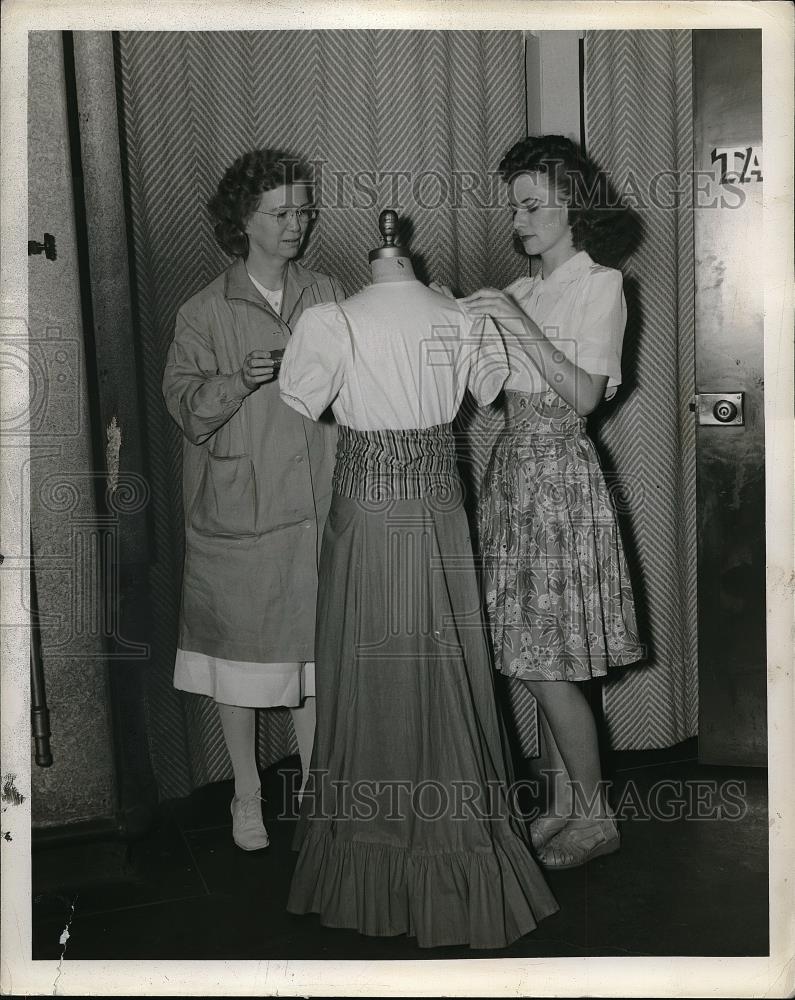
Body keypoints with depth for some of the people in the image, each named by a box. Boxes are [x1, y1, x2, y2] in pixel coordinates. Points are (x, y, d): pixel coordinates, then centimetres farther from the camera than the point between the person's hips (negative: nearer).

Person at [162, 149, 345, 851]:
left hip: (315, 505, 2)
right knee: (240, 655, 8)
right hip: (237, 512, -2)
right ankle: (248, 794, 27)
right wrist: (240, 379, -24)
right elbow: (187, 410, -7)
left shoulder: (329, 297, 7)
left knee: (315, 650, 10)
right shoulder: (206, 313, -2)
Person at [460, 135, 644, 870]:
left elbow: (585, 395, -15)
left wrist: (520, 325, -20)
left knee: (548, 669, -3)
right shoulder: (522, 293, 14)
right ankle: (563, 802, 25)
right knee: (540, 664, 11)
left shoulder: (600, 285, -5)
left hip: (560, 476, -7)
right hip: (514, 467, 7)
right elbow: (498, 388, 10)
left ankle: (595, 816, 15)